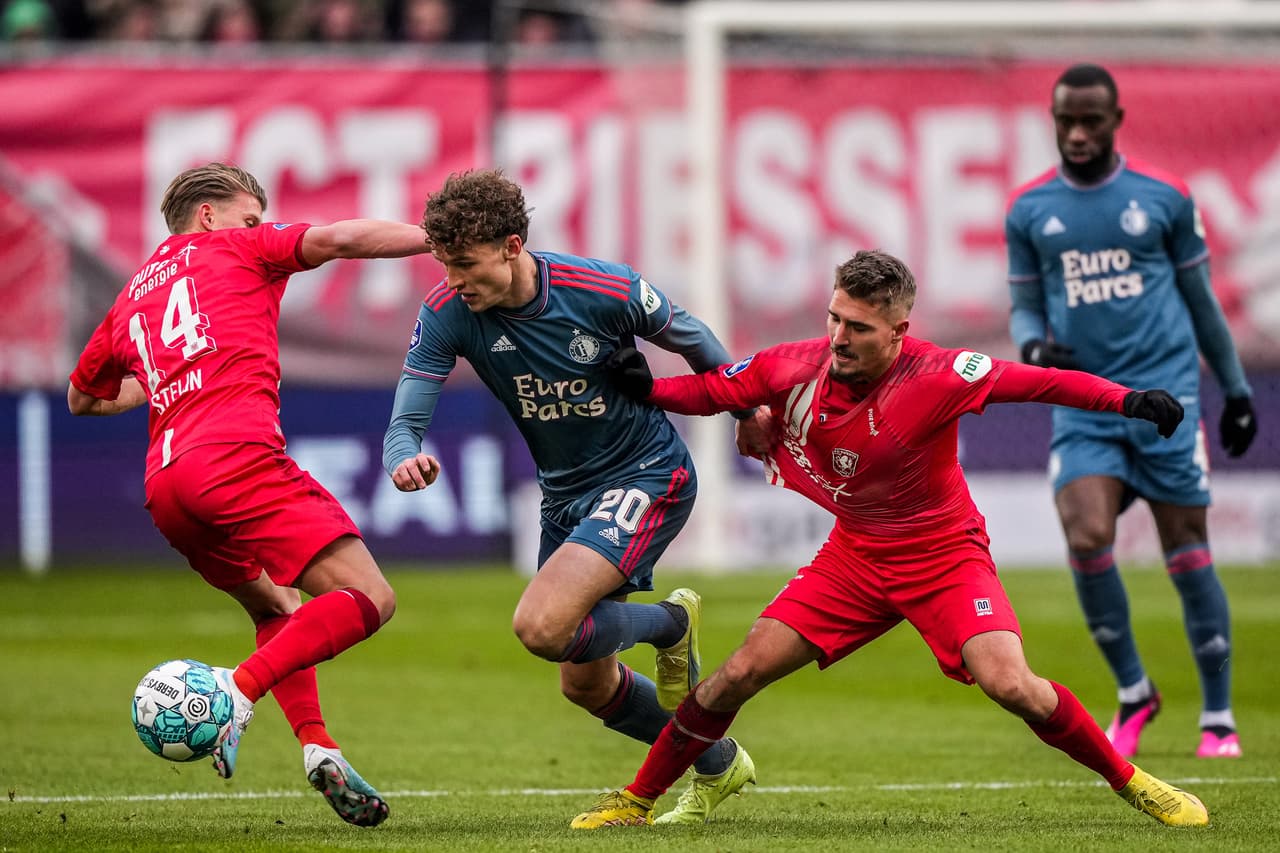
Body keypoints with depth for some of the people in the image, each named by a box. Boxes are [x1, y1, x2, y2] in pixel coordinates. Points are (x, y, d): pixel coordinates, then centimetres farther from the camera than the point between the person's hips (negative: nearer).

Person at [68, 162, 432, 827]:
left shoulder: (130, 299, 30)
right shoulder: (235, 249, 16)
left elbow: (81, 397, 44)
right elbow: (339, 239, 2)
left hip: (165, 485, 7)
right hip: (238, 456, -7)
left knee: (278, 610, 26)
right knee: (368, 599, -13)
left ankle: (315, 744, 4)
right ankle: (238, 691, -29)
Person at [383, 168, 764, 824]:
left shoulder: (607, 290, -24)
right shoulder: (446, 313, -16)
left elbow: (690, 339, -4)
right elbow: (405, 422, -19)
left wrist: (748, 409, 10)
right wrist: (404, 460, -43)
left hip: (646, 475, -6)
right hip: (565, 494, 6)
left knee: (541, 627, -27)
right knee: (586, 685, 13)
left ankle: (670, 624, 4)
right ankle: (719, 766, 38)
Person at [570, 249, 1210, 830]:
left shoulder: (934, 377, -26)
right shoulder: (796, 368, -14)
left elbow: (1039, 381, -26)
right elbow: (710, 392, 1)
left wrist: (1128, 401, -38)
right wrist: (645, 387, -17)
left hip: (943, 555, -4)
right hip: (854, 557, 4)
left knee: (1011, 686, -23)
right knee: (741, 673, -4)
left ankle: (1128, 782, -2)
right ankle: (637, 799, 11)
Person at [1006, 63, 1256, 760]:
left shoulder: (1162, 197, 2)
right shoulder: (1029, 210, 5)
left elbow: (1200, 296, 12)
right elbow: (1024, 307, 13)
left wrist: (1236, 390, 15)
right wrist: (1032, 346, -10)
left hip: (1165, 392, -1)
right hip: (1082, 403, 1)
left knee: (1187, 553, 0)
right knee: (1087, 539, -17)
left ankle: (1218, 717, 13)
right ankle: (1132, 690, 5)